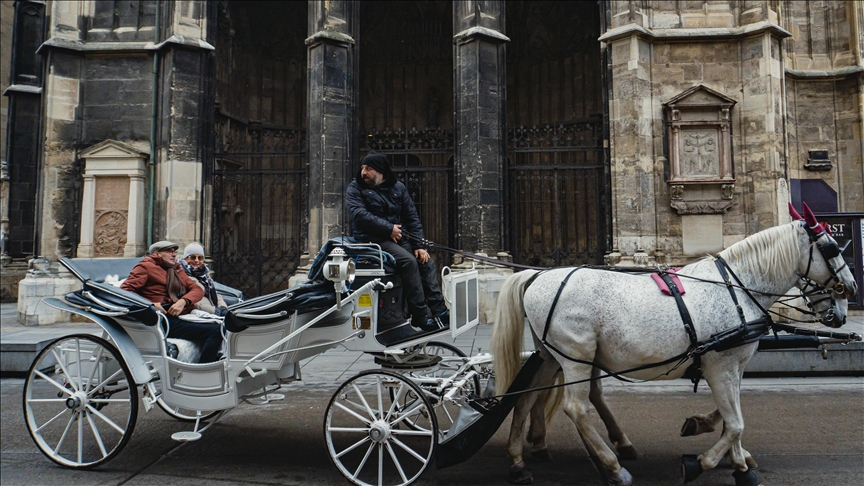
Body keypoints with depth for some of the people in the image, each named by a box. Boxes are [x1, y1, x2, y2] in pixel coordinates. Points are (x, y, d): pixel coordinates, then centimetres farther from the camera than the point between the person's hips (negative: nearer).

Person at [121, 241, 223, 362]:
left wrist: (183, 301, -7)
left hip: (184, 315, 7)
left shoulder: (177, 270, 28)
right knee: (215, 331, -26)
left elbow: (198, 290, 15)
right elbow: (125, 290, -1)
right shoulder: (146, 267, 10)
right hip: (166, 322, -7)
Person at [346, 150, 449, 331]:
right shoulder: (355, 188, 1)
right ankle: (420, 316, -24)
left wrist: (419, 245, -3)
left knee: (426, 261, -13)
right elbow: (359, 214, -14)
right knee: (408, 260, -27)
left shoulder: (398, 187, 12)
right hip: (373, 240, -5)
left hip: (398, 237, 6)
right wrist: (389, 228, -17)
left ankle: (439, 310, -12)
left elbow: (412, 217, 9)